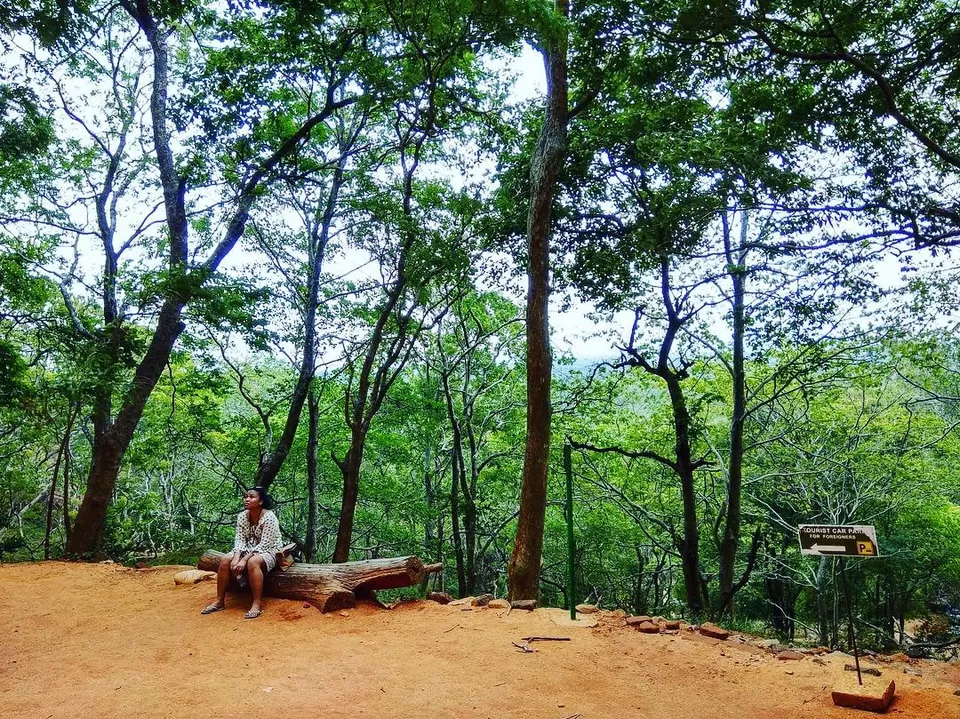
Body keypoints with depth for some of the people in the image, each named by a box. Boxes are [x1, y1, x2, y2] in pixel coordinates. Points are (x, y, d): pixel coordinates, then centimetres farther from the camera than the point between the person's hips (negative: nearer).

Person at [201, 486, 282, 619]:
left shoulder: (269, 517, -21)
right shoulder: (242, 516, -1)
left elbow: (264, 544, -24)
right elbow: (239, 540, -4)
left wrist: (245, 559, -29)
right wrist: (236, 557, -23)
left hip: (268, 552, -7)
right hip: (248, 551, 7)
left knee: (252, 562, -37)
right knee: (225, 560, -16)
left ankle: (257, 605, -32)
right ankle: (220, 601, -6)